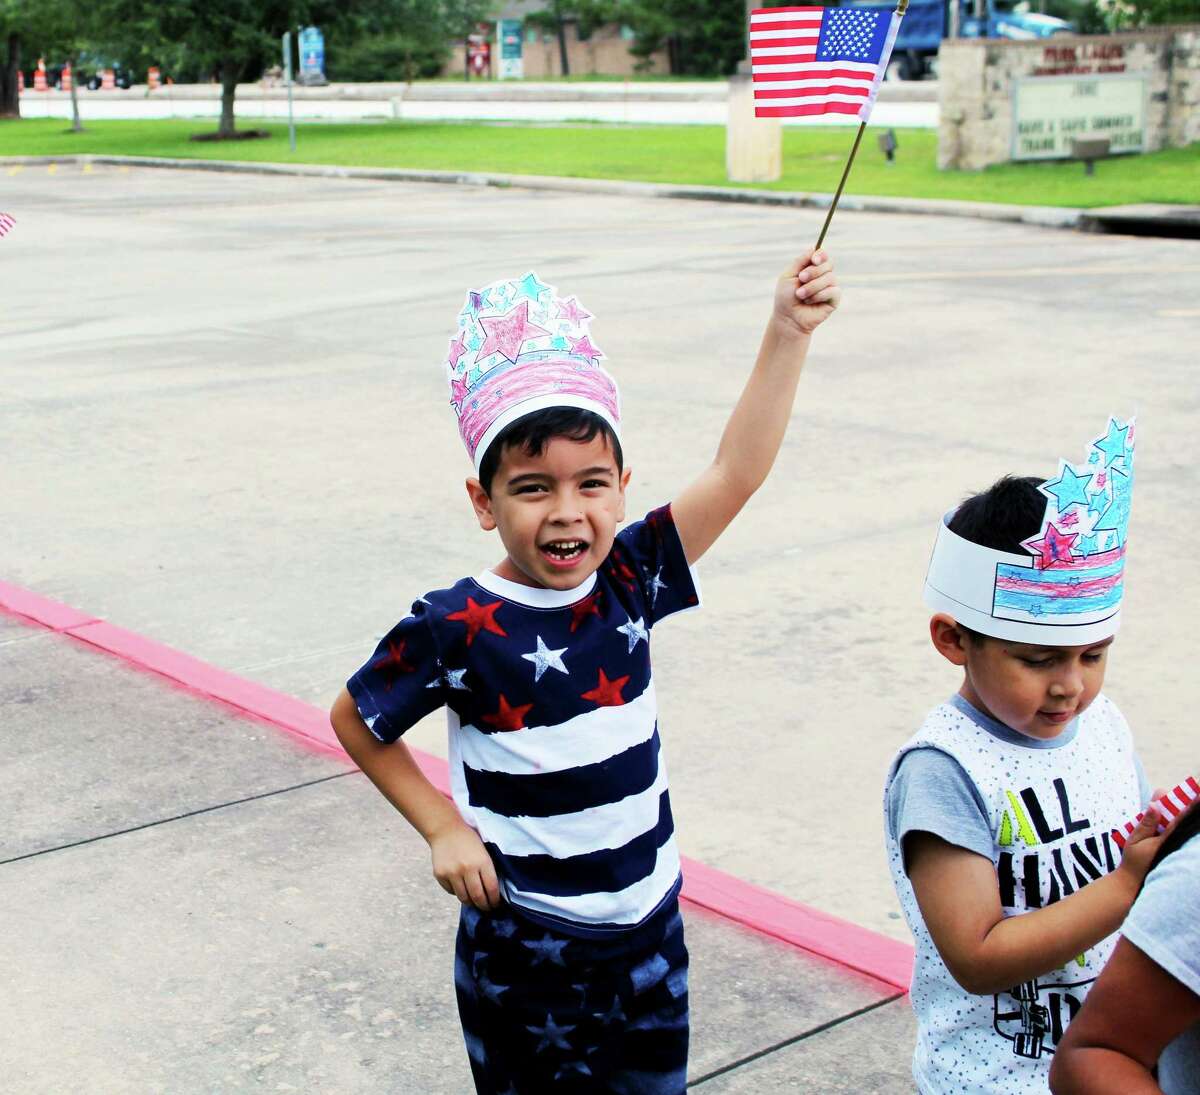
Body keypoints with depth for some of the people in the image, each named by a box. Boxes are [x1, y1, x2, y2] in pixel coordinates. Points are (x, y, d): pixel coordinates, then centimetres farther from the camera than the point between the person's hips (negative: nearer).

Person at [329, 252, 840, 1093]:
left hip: (649, 933, 4)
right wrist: (443, 828, -6)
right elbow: (354, 720, -3)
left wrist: (788, 334, -21)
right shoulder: (456, 628, -17)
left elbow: (736, 472, -14)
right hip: (524, 947, -4)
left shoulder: (629, 581, -7)